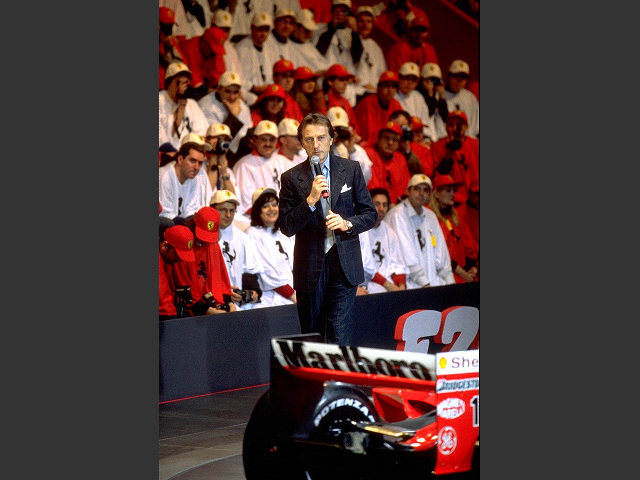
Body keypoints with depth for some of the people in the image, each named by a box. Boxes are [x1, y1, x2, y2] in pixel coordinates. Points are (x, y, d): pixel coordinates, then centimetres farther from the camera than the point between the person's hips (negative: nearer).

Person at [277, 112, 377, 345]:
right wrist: (310, 201, -17)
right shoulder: (292, 178, 1)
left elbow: (369, 214, 8)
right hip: (310, 268, 1)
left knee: (340, 338, -10)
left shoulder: (351, 169, 5)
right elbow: (286, 227, -4)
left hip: (344, 265, -1)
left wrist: (347, 223, -12)